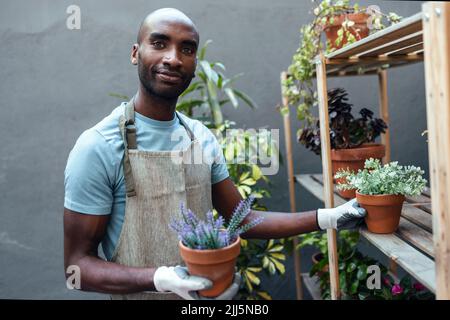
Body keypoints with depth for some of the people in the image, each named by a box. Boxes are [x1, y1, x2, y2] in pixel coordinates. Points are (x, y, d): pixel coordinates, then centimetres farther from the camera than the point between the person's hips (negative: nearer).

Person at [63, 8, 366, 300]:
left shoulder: (203, 138, -3)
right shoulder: (99, 146, -20)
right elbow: (79, 263, -17)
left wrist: (324, 218, -5)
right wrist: (159, 279, -32)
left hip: (204, 292, 6)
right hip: (142, 293, -5)